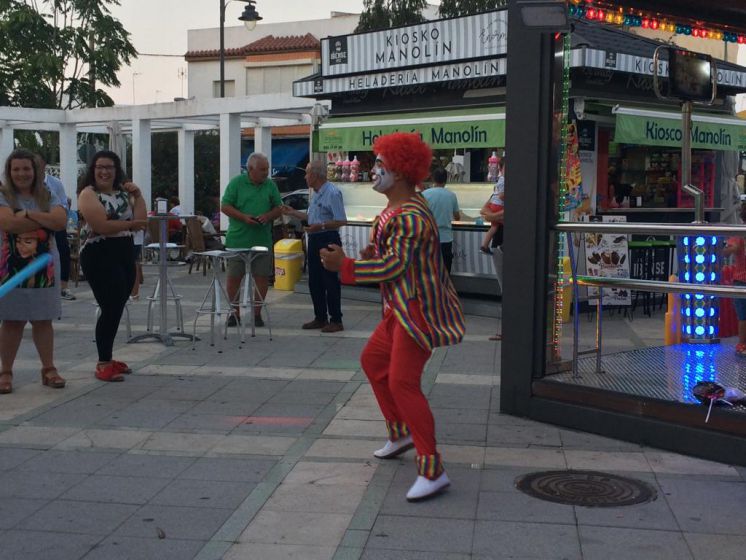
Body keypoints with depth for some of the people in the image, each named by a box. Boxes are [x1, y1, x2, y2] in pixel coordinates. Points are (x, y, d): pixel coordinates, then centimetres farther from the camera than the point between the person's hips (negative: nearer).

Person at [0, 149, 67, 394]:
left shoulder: (48, 197, 7)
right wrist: (45, 220, -13)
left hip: (44, 267, 2)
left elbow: (61, 221, -11)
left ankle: (48, 369, 16)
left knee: (43, 319, 7)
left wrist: (29, 214, -17)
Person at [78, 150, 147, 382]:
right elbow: (102, 226, -20)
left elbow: (140, 221, 4)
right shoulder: (88, 194, -7)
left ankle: (107, 358, 21)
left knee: (116, 308, 11)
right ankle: (103, 364, -4)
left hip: (125, 254, 7)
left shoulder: (123, 193, 14)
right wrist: (129, 224, -8)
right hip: (99, 256, -7)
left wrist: (138, 195, -1)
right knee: (111, 308, -11)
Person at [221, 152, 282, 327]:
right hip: (238, 239, -2)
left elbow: (279, 208, 12)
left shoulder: (270, 185, 7)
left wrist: (268, 216, -9)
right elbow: (225, 206, -4)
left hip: (262, 240, 2)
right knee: (234, 277, 4)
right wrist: (244, 217, -16)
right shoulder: (236, 183, -2)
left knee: (262, 277, 2)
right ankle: (234, 313, 17)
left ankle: (257, 313, 15)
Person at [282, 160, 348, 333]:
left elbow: (341, 221, -21)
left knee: (330, 281, -5)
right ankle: (320, 318, 22)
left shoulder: (332, 193, -15)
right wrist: (292, 212, 24)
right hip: (314, 240, 10)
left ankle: (336, 320, 2)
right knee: (314, 281, 12)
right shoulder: (317, 194, 15)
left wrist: (321, 226, -28)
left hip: (328, 240, -10)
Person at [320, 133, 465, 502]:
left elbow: (393, 266, -26)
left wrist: (344, 266, -23)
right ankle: (400, 434, 37)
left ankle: (432, 471, -11)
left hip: (417, 310, -11)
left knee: (402, 383, -14)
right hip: (402, 308, 11)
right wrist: (373, 253, 1)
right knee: (373, 361, 23)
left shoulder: (410, 216, -22)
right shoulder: (401, 207, 11)